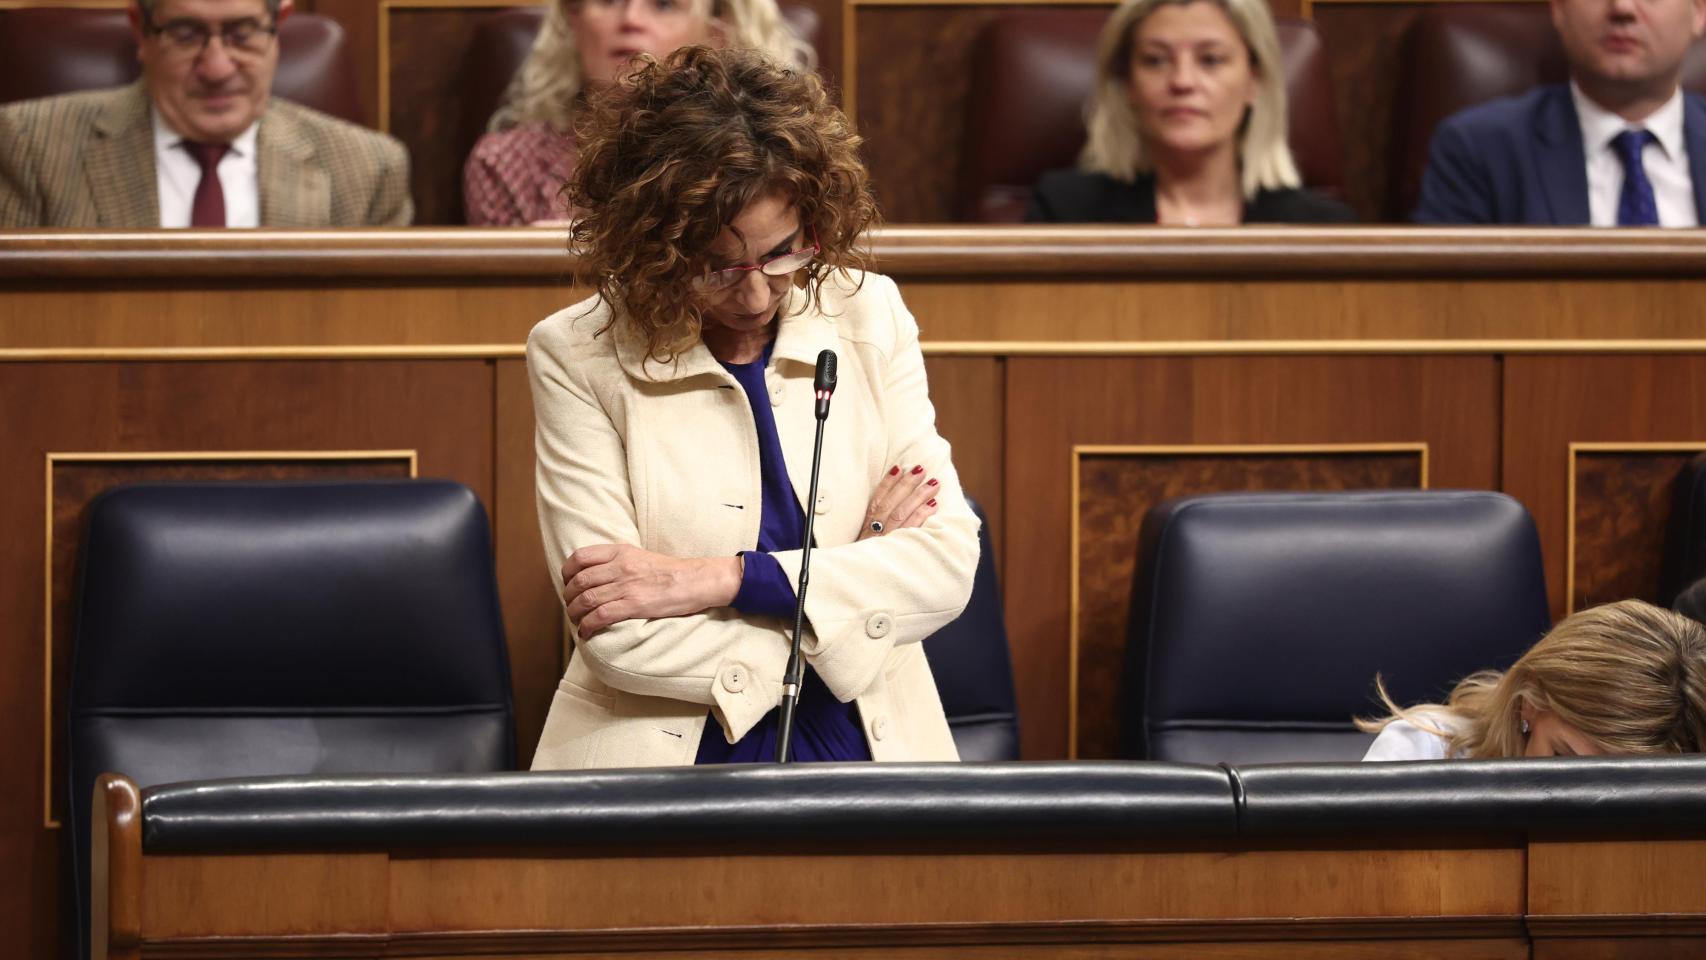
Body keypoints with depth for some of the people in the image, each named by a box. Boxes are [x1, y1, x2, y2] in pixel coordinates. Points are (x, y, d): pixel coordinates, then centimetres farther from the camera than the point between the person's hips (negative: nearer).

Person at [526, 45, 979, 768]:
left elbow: (948, 563, 0)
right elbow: (619, 637, -10)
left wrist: (719, 579, -10)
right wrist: (860, 565, -4)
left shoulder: (870, 318, 8)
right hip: (663, 759, -2)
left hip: (864, 754, 3)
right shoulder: (575, 357, -2)